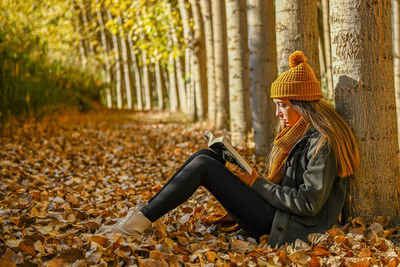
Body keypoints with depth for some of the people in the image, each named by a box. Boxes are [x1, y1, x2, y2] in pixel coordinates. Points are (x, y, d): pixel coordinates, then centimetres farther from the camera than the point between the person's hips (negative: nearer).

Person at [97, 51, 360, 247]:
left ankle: (140, 221, -10)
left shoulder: (323, 143, -16)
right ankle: (142, 216, -2)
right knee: (206, 156, 1)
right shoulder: (303, 133, 14)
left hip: (287, 228, -10)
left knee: (203, 166, -15)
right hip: (276, 213, 10)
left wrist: (258, 184, -14)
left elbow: (309, 204, -21)